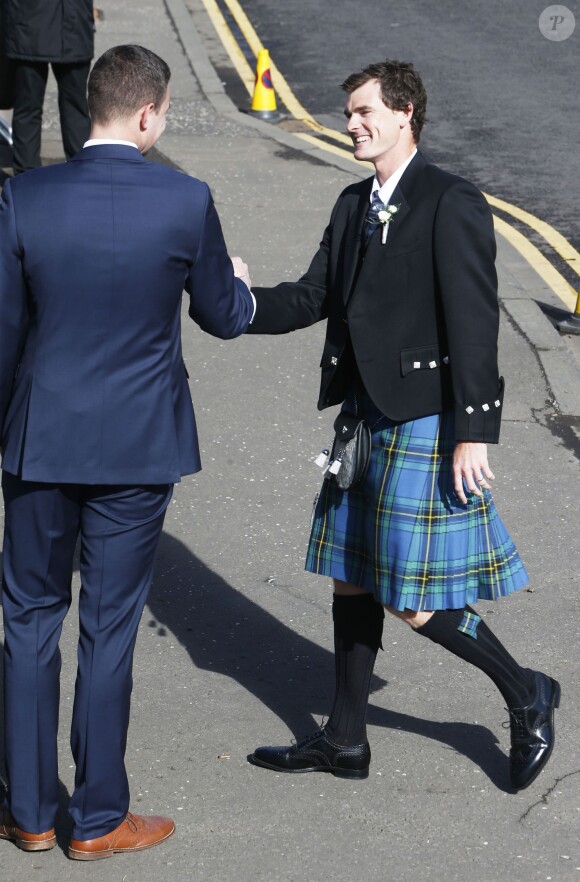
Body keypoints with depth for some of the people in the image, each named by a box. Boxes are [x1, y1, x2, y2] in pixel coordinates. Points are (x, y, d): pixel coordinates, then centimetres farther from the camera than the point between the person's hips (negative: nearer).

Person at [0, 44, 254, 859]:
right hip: (137, 451, -1)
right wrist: (241, 287, 24)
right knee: (109, 630, 9)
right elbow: (224, 319, 0)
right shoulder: (186, 202, -13)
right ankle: (99, 819, 19)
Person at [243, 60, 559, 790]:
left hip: (425, 426, -8)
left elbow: (474, 324, -17)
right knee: (352, 580, 15)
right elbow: (314, 296, 9)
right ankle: (344, 741, 29)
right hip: (366, 420, 8)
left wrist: (472, 433, -20)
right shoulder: (354, 205, 11)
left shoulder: (452, 205, -14)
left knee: (413, 602, -5)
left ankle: (526, 697, 17)